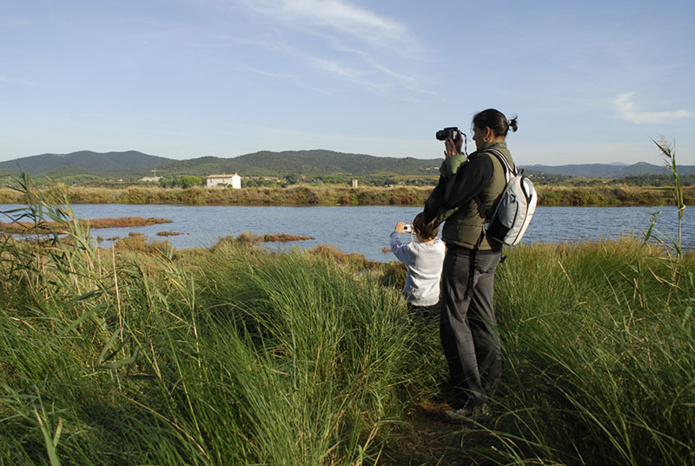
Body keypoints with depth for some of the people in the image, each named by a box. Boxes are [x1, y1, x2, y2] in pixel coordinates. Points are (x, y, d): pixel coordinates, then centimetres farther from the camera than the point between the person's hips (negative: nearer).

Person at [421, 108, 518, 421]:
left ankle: (471, 399, -2)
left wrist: (452, 162, -3)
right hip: (489, 250, 10)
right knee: (482, 319, 14)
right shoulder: (506, 161, 14)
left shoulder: (484, 160, -16)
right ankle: (485, 390, 23)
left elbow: (451, 197, -15)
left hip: (467, 248, -10)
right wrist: (459, 159, 15)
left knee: (453, 320, -5)